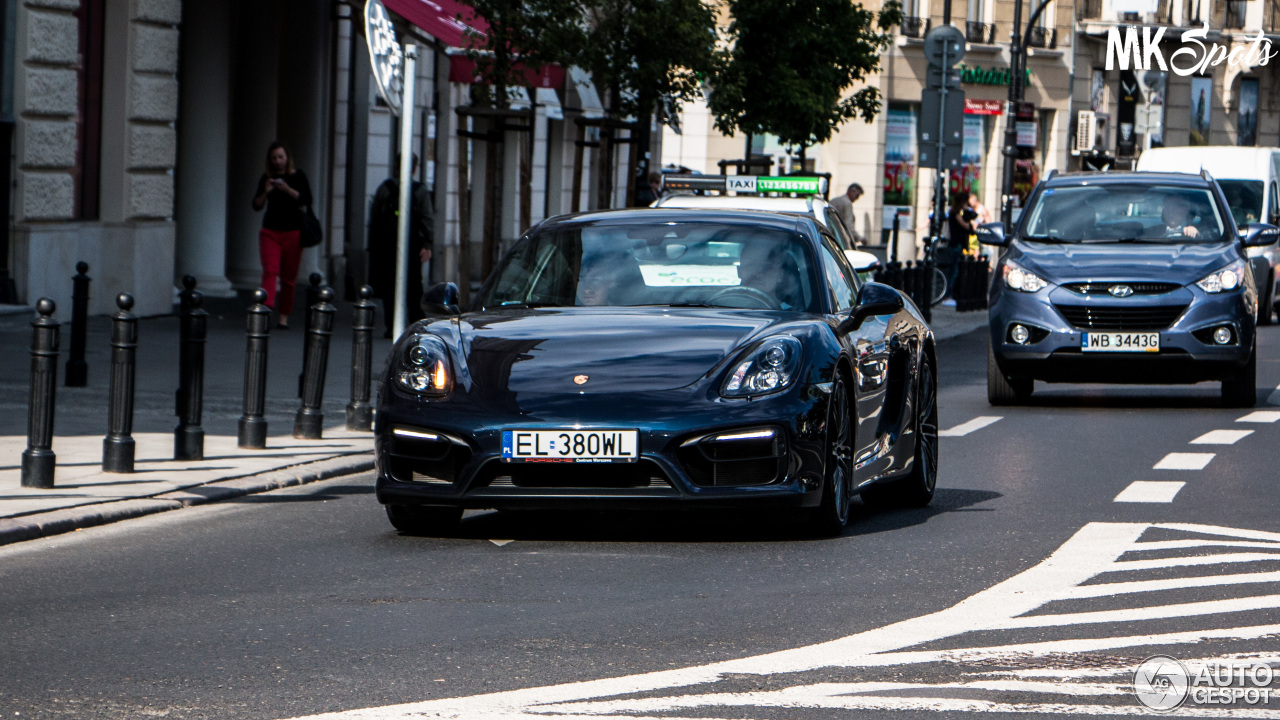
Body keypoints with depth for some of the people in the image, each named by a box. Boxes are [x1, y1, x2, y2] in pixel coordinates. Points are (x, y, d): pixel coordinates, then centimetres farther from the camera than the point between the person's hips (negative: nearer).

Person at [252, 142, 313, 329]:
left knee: (289, 276, 2)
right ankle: (266, 309, -28)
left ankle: (283, 316, 11)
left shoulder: (298, 177, 2)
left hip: (292, 231, -1)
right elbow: (256, 206, 5)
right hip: (270, 231, 1)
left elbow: (307, 200, -9)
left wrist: (288, 190, -21)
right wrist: (266, 192, -13)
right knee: (270, 271, -15)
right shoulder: (267, 178, 7)